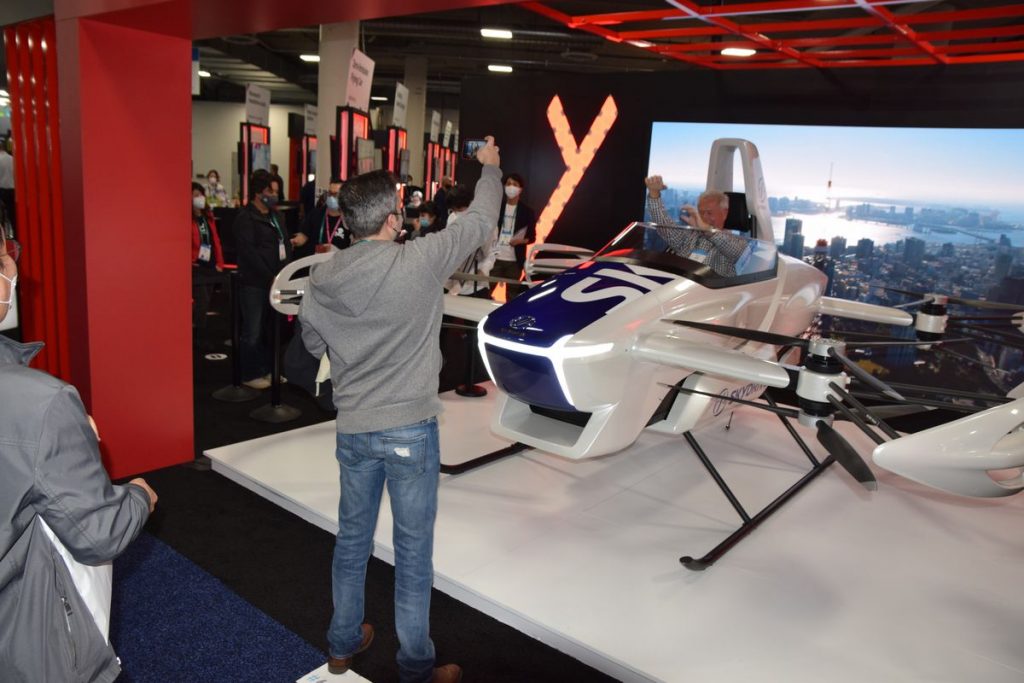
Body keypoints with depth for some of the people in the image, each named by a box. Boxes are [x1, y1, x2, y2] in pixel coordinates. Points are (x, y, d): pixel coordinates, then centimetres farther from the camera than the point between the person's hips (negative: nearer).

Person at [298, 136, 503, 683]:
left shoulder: (321, 279, -4)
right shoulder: (419, 261, -17)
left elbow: (313, 345, 12)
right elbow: (481, 221, -2)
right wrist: (490, 168, 15)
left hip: (352, 429, 5)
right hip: (410, 429, -4)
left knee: (352, 540, 20)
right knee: (413, 551, 9)